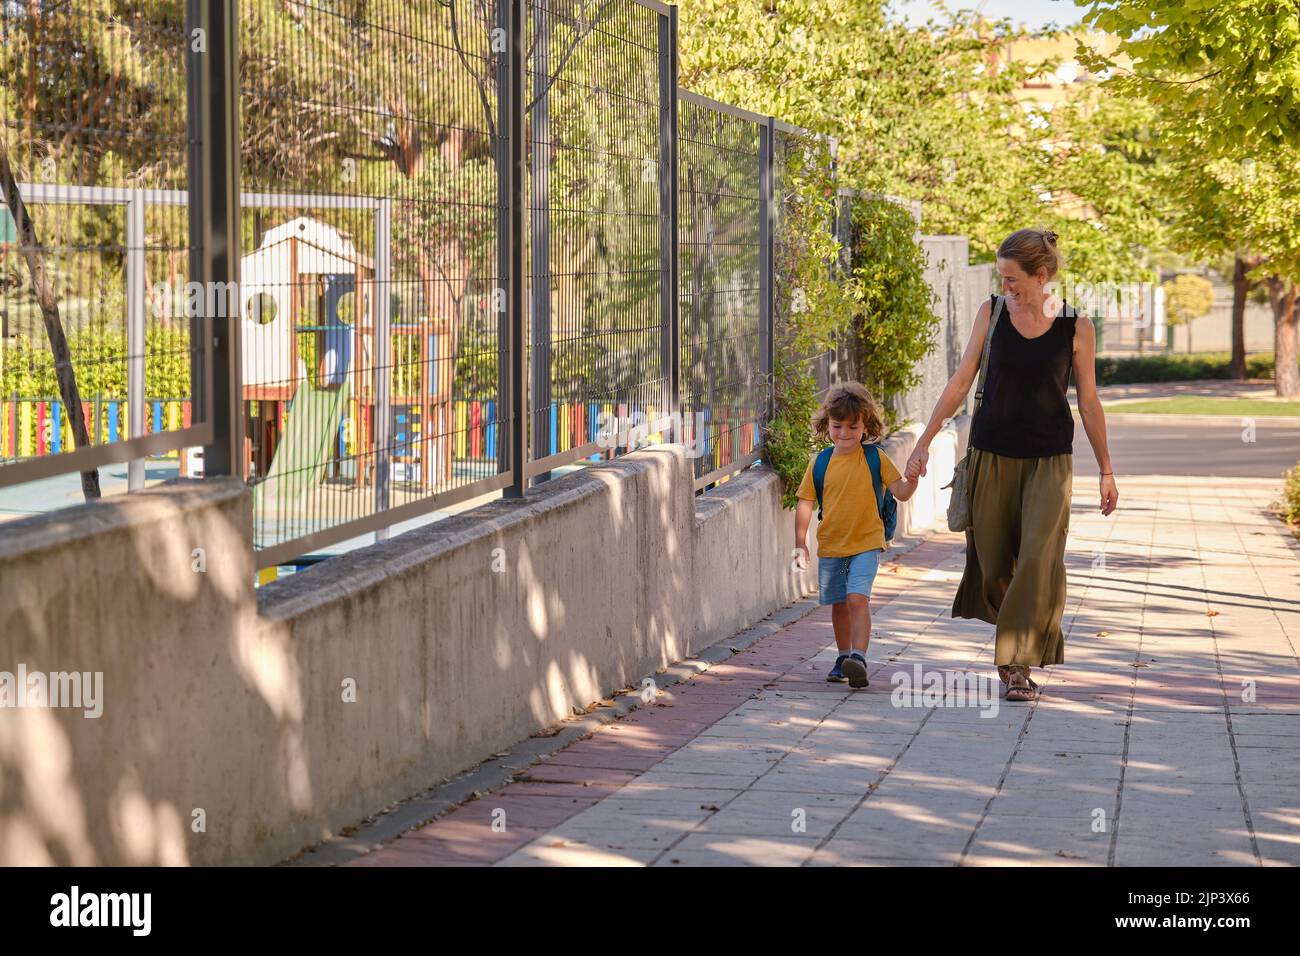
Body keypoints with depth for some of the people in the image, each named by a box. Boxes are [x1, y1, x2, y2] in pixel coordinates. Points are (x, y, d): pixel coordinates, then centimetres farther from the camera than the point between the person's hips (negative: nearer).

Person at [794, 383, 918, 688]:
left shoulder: (875, 459, -3)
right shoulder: (820, 463, 2)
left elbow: (901, 493, -2)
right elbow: (805, 503, 6)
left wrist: (912, 480, -24)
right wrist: (800, 543, 1)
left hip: (866, 543, -3)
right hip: (830, 546, 3)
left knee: (857, 597, -19)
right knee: (839, 604, 12)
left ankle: (859, 657, -25)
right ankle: (844, 658, 27)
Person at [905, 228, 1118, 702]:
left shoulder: (1075, 327, -4)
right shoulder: (992, 312, 0)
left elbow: (1089, 402, 3)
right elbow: (961, 382, 5)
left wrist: (1106, 471, 7)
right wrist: (925, 440, 2)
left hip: (1049, 459, -2)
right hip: (991, 453, 2)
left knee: (1040, 558, -13)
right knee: (993, 561, 5)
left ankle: (1019, 664, -7)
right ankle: (1036, 637, 29)